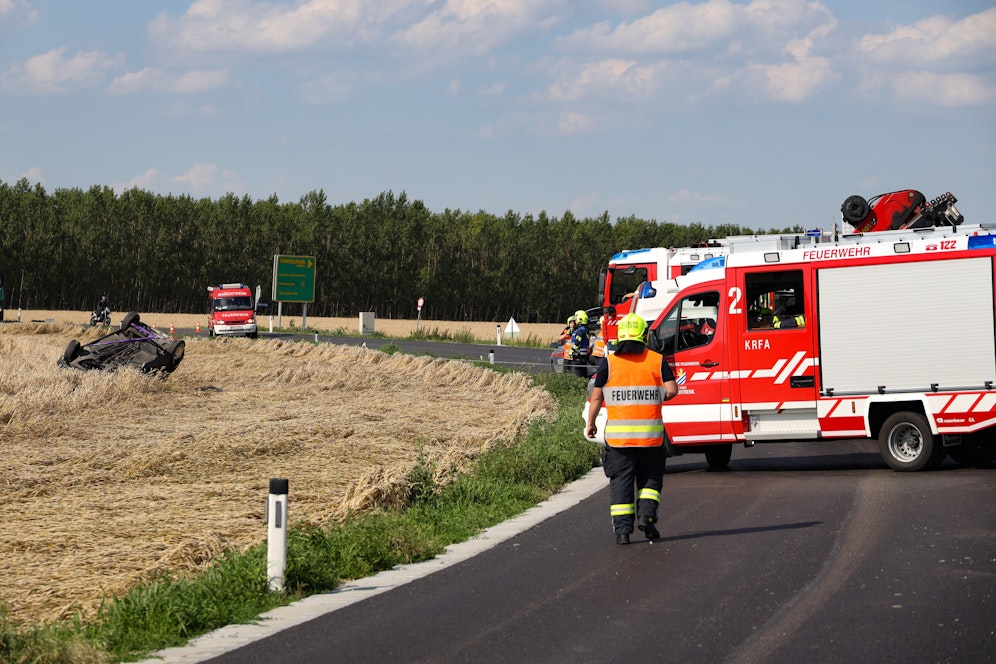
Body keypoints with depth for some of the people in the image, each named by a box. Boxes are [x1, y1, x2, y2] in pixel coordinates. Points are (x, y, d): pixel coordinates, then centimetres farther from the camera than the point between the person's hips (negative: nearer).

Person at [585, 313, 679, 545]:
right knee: (650, 478, 15)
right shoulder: (657, 360, 0)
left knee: (621, 481, 5)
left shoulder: (609, 362, -1)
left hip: (618, 434, 0)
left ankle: (622, 528, 0)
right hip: (650, 434, 0)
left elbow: (596, 397, 0)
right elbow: (671, 390, -7)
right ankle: (646, 513, -6)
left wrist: (590, 423, 12)